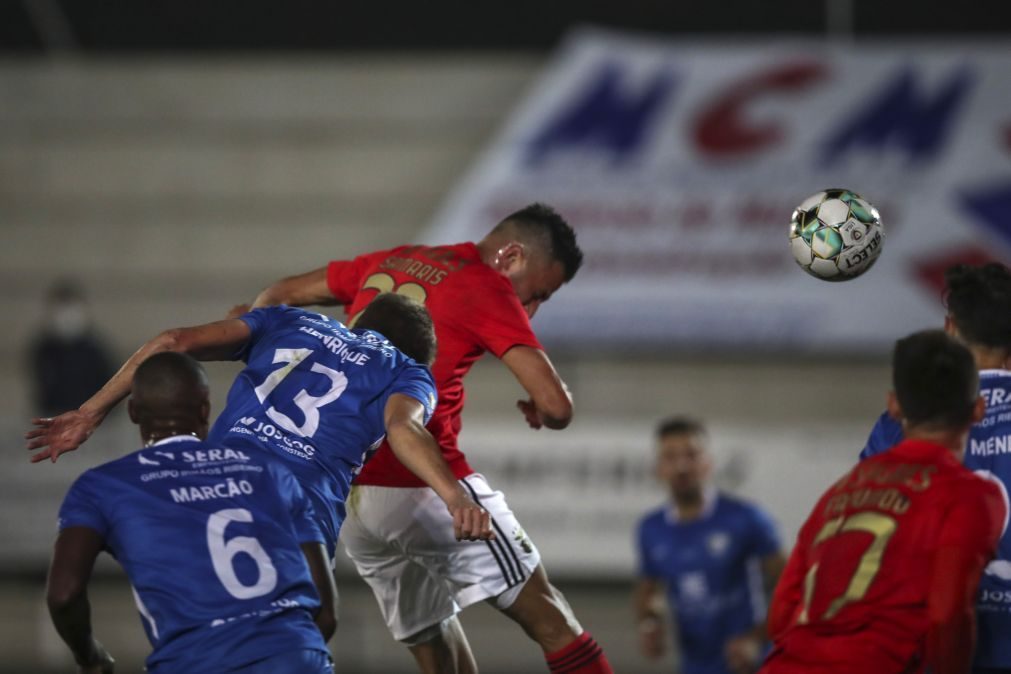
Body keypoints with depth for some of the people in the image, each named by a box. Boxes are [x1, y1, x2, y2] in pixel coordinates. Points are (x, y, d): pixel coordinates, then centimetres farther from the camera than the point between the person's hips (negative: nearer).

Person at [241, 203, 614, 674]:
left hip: (344, 494, 7)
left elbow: (277, 297, 27)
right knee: (548, 616, 1)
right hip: (421, 486, -7)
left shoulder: (388, 262, 18)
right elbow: (556, 405, -9)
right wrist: (538, 412, 12)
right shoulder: (487, 288, -3)